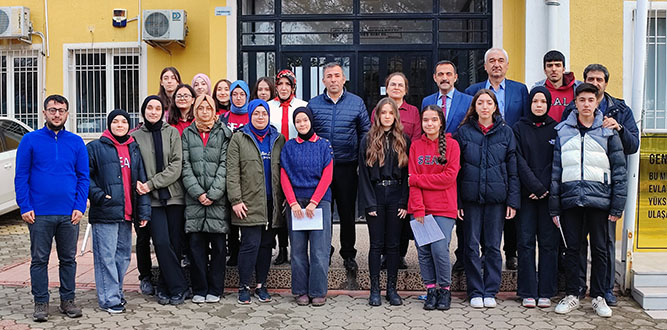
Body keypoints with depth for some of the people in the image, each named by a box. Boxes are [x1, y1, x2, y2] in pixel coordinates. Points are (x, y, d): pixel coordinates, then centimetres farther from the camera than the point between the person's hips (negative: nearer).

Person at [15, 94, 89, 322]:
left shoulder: (76, 142, 7)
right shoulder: (30, 140, 2)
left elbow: (83, 177, 6)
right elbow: (21, 176, 0)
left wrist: (79, 206, -5)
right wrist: (25, 207, -8)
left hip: (69, 214, 2)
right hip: (39, 213, -1)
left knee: (68, 259, 9)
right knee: (39, 259, 5)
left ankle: (67, 300, 20)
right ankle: (41, 303, 15)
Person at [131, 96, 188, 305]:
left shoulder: (172, 133, 5)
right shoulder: (135, 136, 8)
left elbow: (176, 166, -3)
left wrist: (151, 183, -12)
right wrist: (139, 184, -13)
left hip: (174, 195, 1)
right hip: (152, 199, 0)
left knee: (176, 244, 2)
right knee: (162, 242, -11)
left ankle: (165, 288, 18)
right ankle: (178, 287, -1)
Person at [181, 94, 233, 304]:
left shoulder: (223, 134, 6)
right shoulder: (188, 134, 11)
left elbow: (224, 166, -2)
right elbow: (185, 166, 4)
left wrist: (213, 193, -11)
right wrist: (198, 192, -8)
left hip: (218, 198, -1)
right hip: (194, 198, 1)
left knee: (217, 244, 1)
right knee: (196, 244, 2)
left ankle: (215, 289, 11)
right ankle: (199, 290, 12)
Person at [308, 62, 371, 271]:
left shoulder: (356, 103, 6)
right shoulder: (313, 104, 7)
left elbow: (365, 133, 8)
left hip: (347, 166, -1)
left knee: (348, 212, 4)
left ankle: (348, 254, 17)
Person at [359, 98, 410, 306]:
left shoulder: (403, 141, 8)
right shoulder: (368, 141, 4)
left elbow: (407, 173, 4)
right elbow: (363, 173, 0)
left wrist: (405, 202, -4)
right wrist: (369, 203, -7)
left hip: (396, 196, 1)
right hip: (376, 196, -1)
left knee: (393, 244, 5)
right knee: (376, 244, 2)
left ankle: (392, 289, 13)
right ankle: (375, 290, 9)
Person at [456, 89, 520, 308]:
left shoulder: (506, 132, 6)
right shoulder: (464, 132, 4)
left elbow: (513, 169, 6)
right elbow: (455, 169, 3)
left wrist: (513, 200, -1)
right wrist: (456, 201, -3)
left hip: (496, 197, 0)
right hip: (471, 197, 0)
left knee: (493, 246, 5)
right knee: (472, 246, 3)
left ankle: (490, 292, 16)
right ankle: (475, 292, 14)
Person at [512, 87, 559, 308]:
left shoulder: (557, 129, 8)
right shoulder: (519, 128, 6)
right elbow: (519, 161, -2)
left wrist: (545, 188, -10)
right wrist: (535, 187, -12)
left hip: (550, 194, 1)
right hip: (526, 194, -1)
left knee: (549, 243, 3)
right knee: (526, 243, 0)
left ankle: (546, 292, 10)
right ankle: (528, 293, 6)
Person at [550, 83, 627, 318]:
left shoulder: (608, 132, 4)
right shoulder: (563, 132, 6)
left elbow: (619, 171, 3)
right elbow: (555, 171, 6)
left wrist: (617, 207, -3)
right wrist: (554, 207, 3)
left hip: (599, 201, -1)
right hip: (570, 200, 1)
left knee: (599, 250, 7)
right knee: (572, 249, 7)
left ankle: (599, 297, 19)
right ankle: (572, 296, 18)